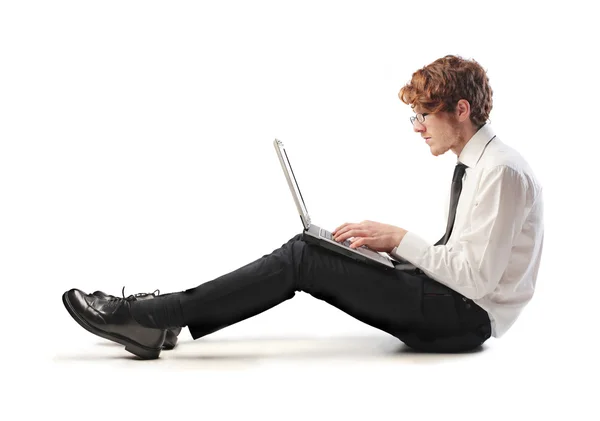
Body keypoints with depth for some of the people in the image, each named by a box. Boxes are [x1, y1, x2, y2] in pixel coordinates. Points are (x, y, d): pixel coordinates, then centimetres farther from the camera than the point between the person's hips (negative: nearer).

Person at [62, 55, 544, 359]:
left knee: (303, 256, -18)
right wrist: (379, 241, 3)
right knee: (307, 255, -4)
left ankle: (151, 316, -17)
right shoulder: (474, 166, 16)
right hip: (450, 312, 9)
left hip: (467, 318, -9)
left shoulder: (502, 171, -15)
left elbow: (476, 276, -21)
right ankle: (157, 322, -7)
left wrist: (399, 238, -15)